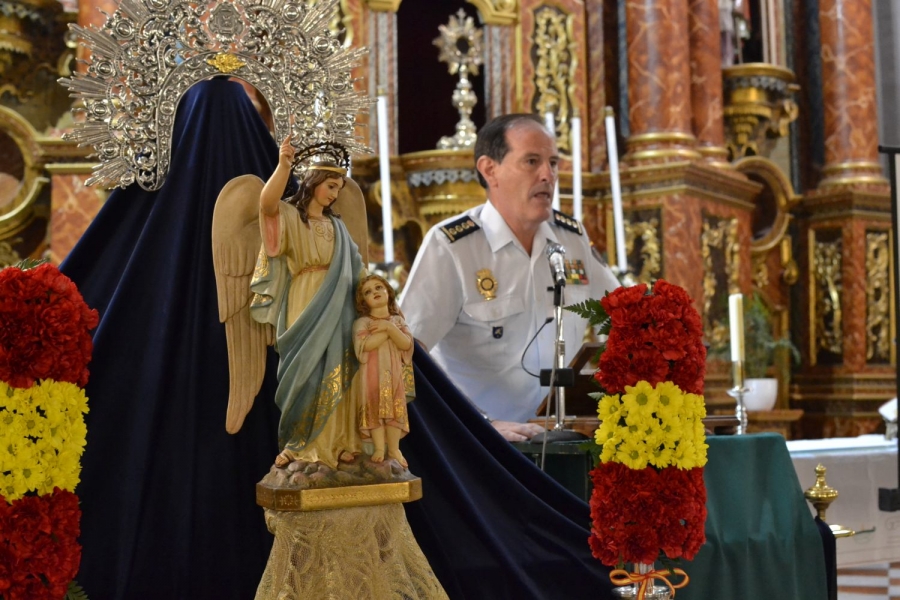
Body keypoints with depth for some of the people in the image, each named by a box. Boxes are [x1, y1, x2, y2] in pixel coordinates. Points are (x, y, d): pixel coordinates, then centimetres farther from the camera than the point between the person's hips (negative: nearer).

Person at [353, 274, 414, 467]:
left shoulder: (397, 321, 10)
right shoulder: (362, 322, -1)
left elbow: (406, 344, -6)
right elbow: (366, 345, -19)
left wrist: (389, 327, -17)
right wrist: (388, 331, -14)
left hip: (394, 373, 3)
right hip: (372, 374, -3)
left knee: (395, 408, -1)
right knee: (375, 409, -9)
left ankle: (394, 449, 6)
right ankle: (379, 449, -3)